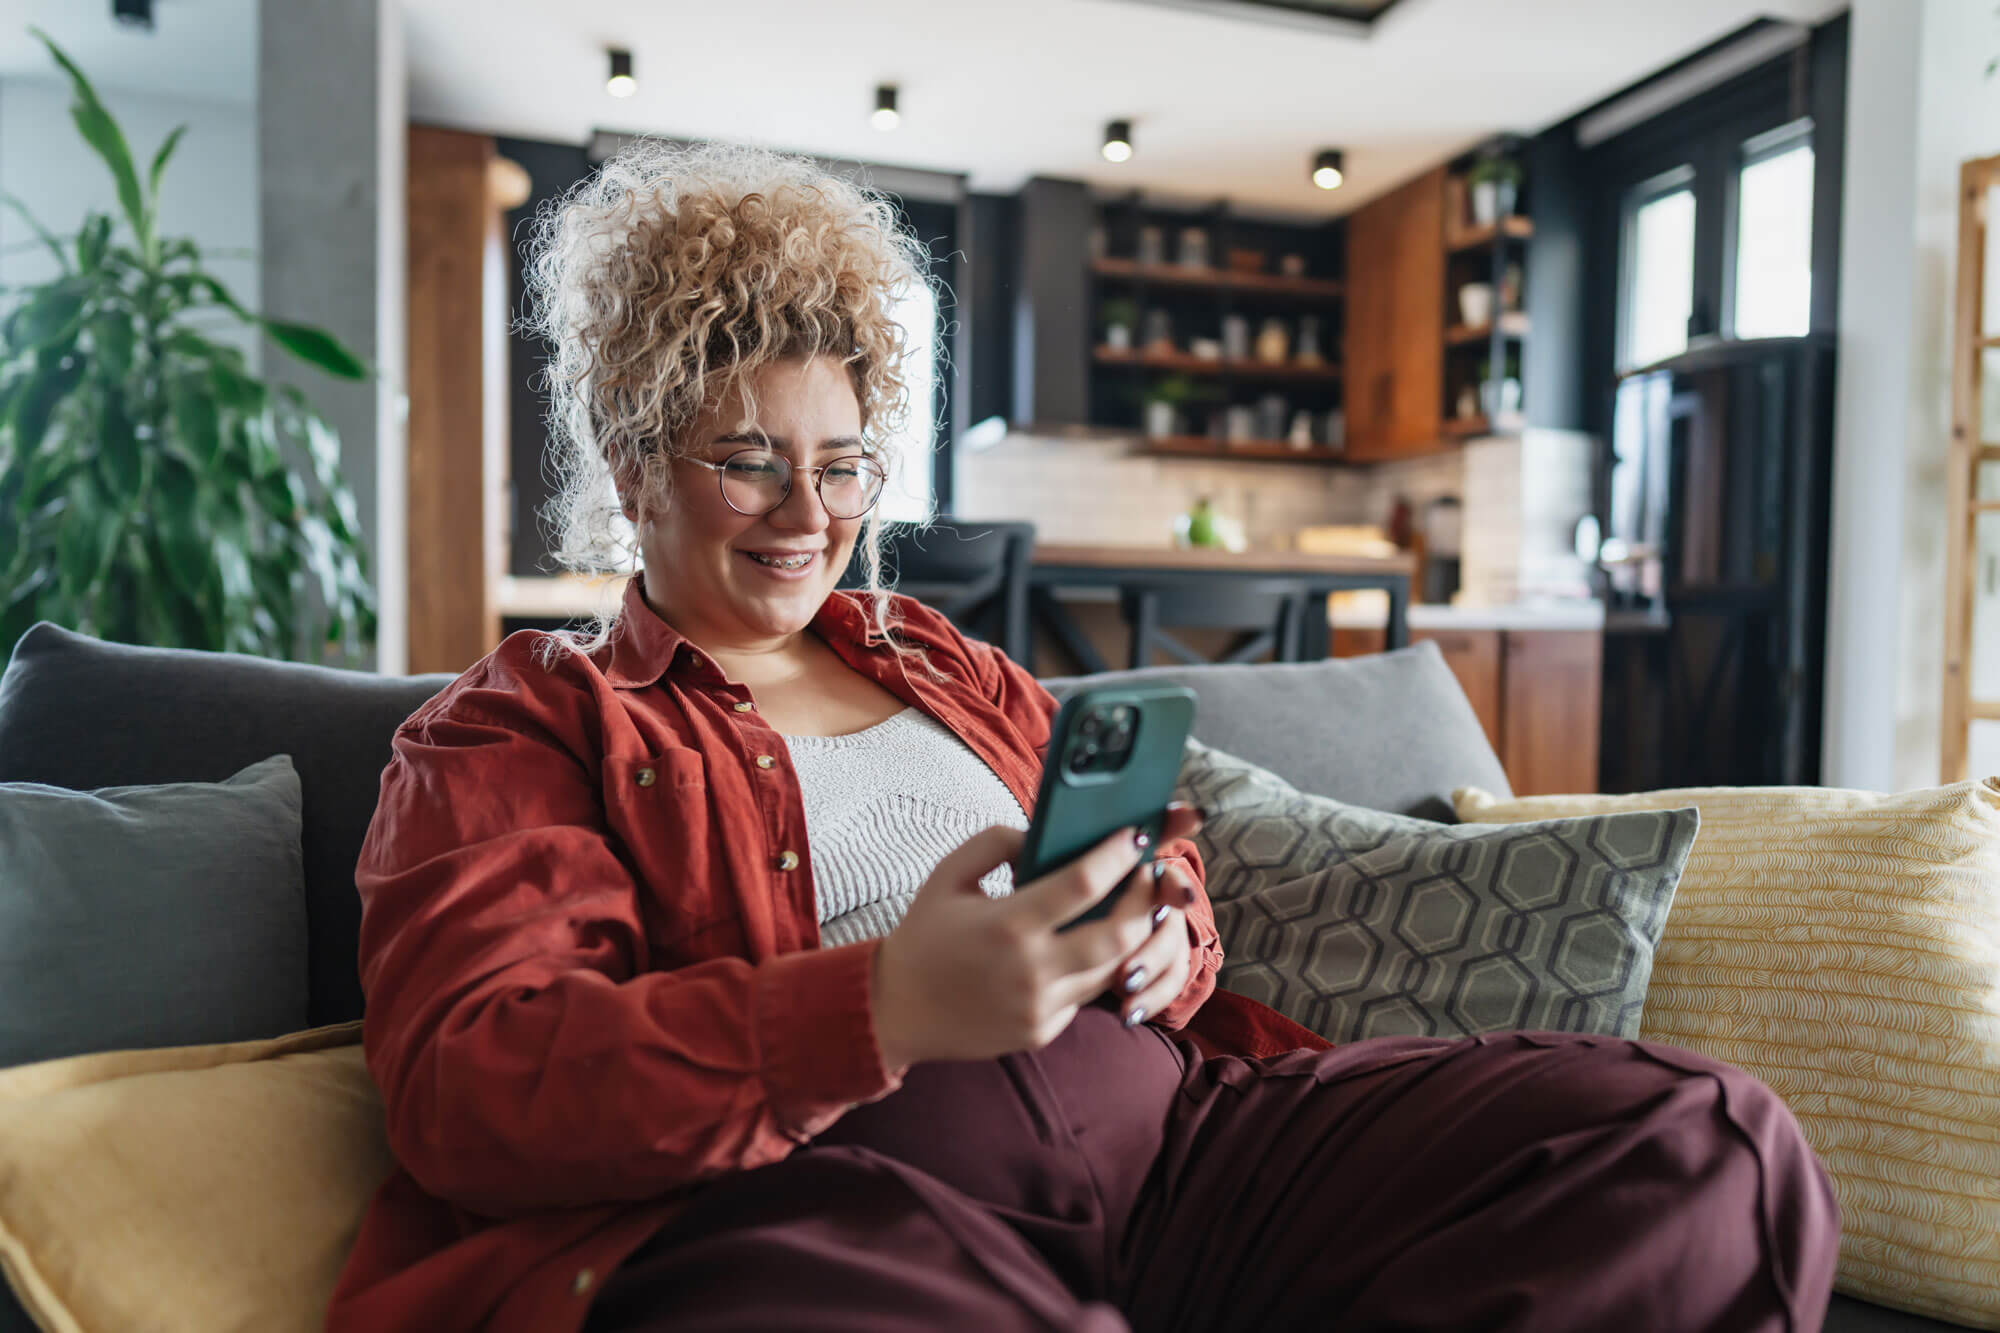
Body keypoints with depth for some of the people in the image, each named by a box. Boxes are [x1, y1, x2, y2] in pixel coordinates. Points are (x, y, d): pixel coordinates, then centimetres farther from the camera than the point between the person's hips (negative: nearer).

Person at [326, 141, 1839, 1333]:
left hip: (1174, 1129, 7)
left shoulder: (945, 662, 25)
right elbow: (471, 1082, -7)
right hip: (816, 1203, -5)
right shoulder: (511, 729, 8)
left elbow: (1157, 854, 27)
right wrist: (888, 1011, -23)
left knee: (1706, 1139, -11)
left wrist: (1161, 938, 0)